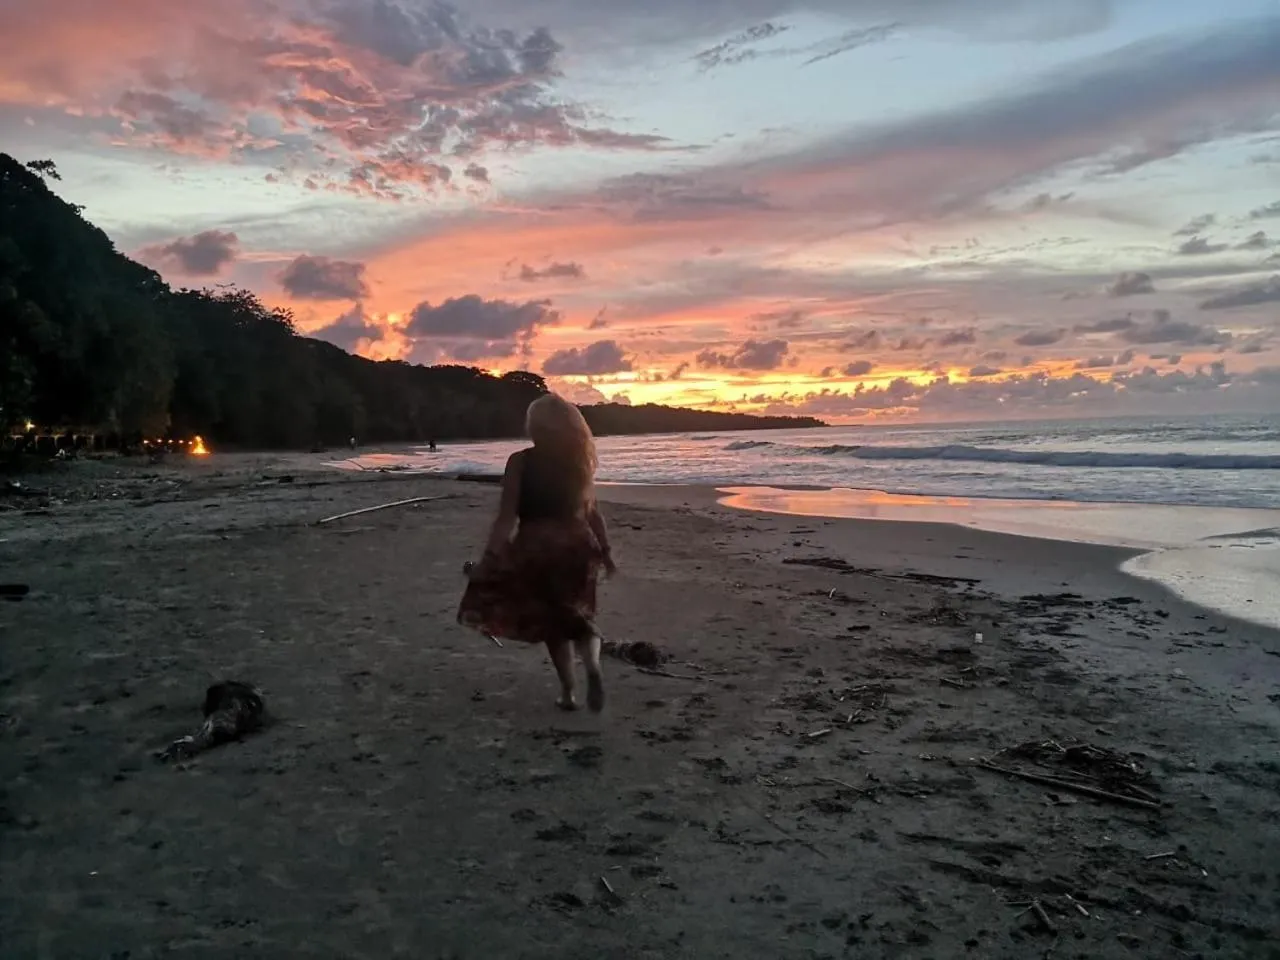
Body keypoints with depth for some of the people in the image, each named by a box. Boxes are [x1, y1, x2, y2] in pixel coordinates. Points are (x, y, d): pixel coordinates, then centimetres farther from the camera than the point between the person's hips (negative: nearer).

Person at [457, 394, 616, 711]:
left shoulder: (520, 462, -7)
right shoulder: (579, 460, 4)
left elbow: (506, 515, -13)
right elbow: (592, 512, 6)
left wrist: (491, 553, -11)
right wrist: (605, 551, 13)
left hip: (536, 547, -3)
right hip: (576, 546, 3)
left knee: (549, 621, 12)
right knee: (576, 614, 17)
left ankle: (568, 691, 14)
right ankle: (593, 665, -9)